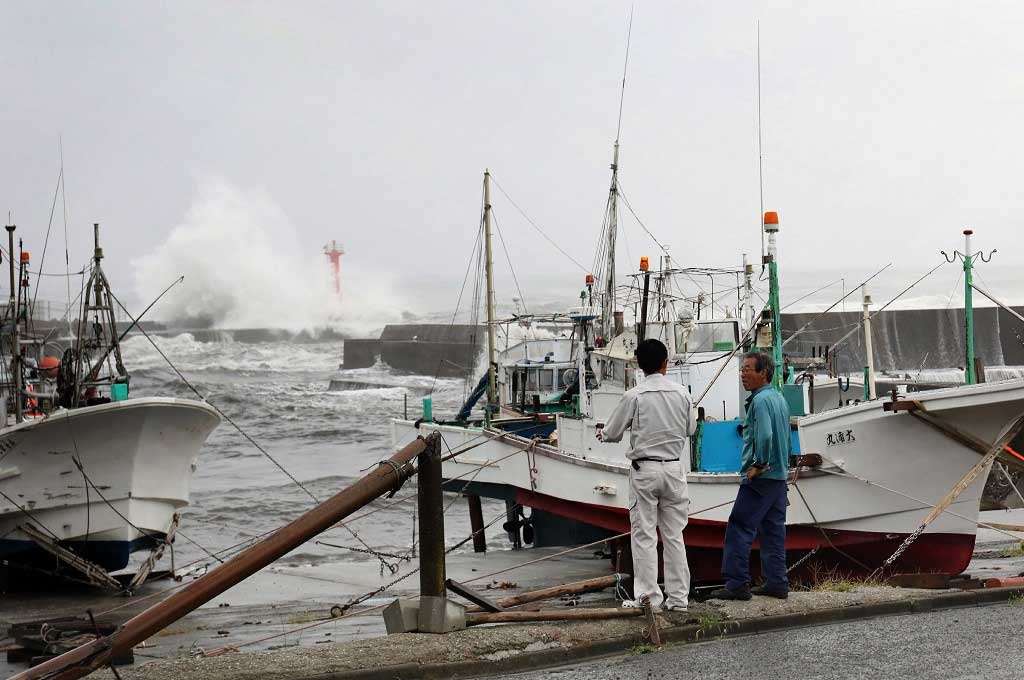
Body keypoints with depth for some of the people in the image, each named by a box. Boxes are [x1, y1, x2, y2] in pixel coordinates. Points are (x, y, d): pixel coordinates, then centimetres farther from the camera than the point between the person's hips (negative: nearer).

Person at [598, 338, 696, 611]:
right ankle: (678, 597, 10)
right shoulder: (681, 393, 0)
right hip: (674, 468, 4)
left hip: (644, 469, -3)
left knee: (644, 535, 2)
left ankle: (649, 597, 0)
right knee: (674, 534, 9)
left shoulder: (634, 396, -11)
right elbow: (690, 428, 15)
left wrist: (601, 433, 20)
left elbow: (612, 433, -3)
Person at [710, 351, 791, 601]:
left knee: (739, 528, -7)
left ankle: (736, 583, -9)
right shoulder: (779, 398, 16)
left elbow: (764, 436, -28)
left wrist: (758, 465, -17)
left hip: (760, 477, -10)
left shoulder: (760, 400, -15)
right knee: (773, 530, 12)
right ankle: (777, 583, 14)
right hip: (780, 476, 10)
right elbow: (787, 439, 23)